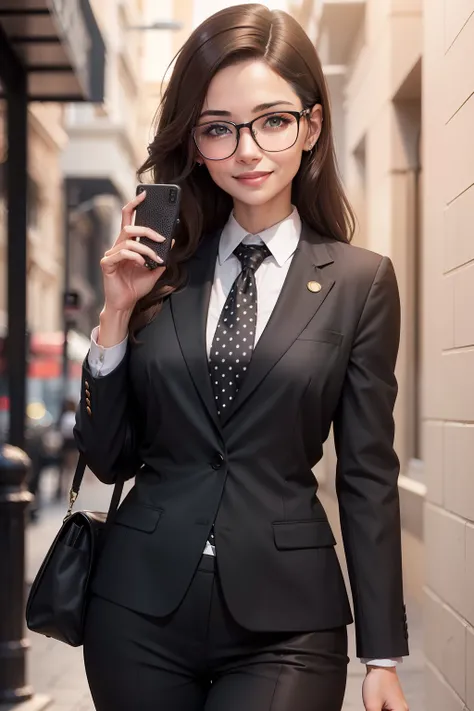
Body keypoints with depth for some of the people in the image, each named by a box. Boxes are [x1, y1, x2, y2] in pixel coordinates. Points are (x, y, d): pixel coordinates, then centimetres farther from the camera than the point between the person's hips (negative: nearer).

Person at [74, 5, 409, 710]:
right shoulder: (161, 271, 4)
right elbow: (108, 458, 5)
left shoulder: (361, 281, -2)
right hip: (140, 607, 3)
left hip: (284, 624, -2)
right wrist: (118, 314, -6)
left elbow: (369, 476, -1)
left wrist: (382, 654, -1)